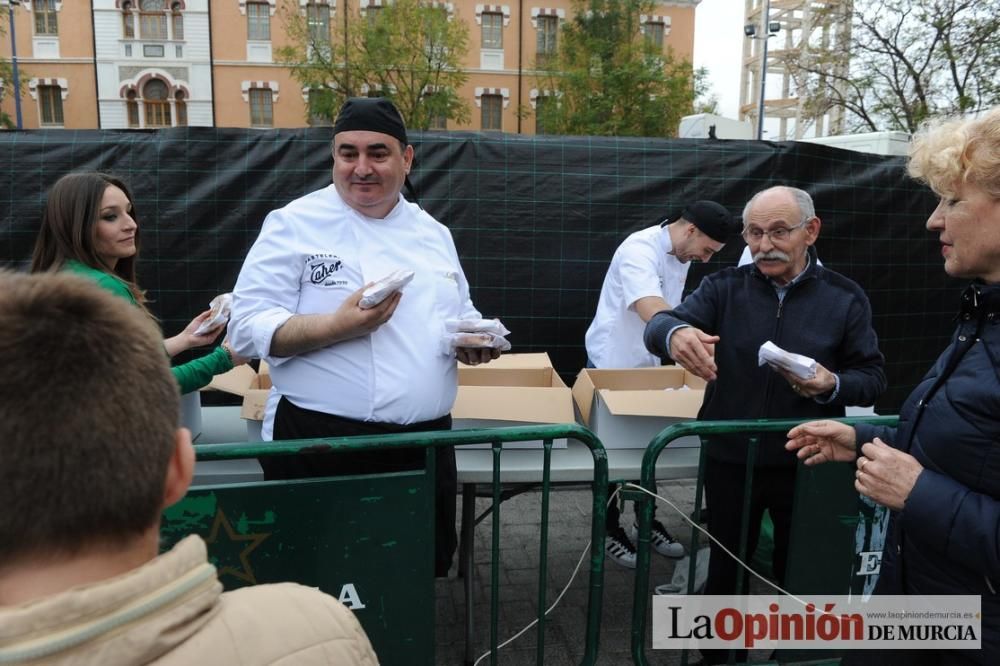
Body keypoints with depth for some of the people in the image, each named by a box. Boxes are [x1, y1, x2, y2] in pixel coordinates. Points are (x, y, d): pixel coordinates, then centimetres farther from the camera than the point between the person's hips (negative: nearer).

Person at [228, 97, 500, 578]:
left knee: (423, 567, 16)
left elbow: (460, 318, 20)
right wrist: (339, 326, -24)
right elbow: (248, 328, -9)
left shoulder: (433, 233, 11)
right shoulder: (295, 224, -5)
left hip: (426, 444, 5)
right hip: (323, 447, -4)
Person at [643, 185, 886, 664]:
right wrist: (675, 333, -43)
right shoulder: (724, 287, -5)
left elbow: (872, 377, 0)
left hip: (807, 465, 0)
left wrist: (832, 385, -23)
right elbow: (659, 324, -18)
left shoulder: (845, 299, -3)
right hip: (730, 461, 0)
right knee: (725, 569, 17)